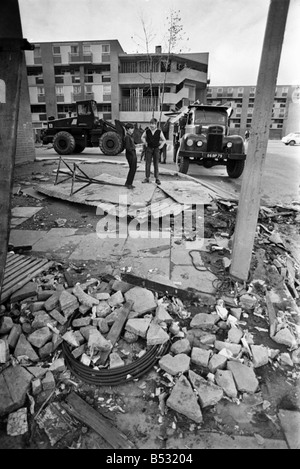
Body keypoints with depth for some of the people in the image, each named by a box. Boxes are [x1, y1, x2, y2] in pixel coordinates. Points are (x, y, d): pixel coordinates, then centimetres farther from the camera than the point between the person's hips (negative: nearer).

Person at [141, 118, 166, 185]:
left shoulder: (159, 132, -3)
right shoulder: (147, 131, 0)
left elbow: (164, 140, 8)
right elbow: (142, 137, 19)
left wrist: (161, 146, -1)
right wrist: (145, 143, 8)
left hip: (156, 149, -1)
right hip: (149, 149, 1)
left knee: (156, 164, 3)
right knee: (147, 164, 1)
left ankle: (157, 178, 8)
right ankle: (147, 178, 9)